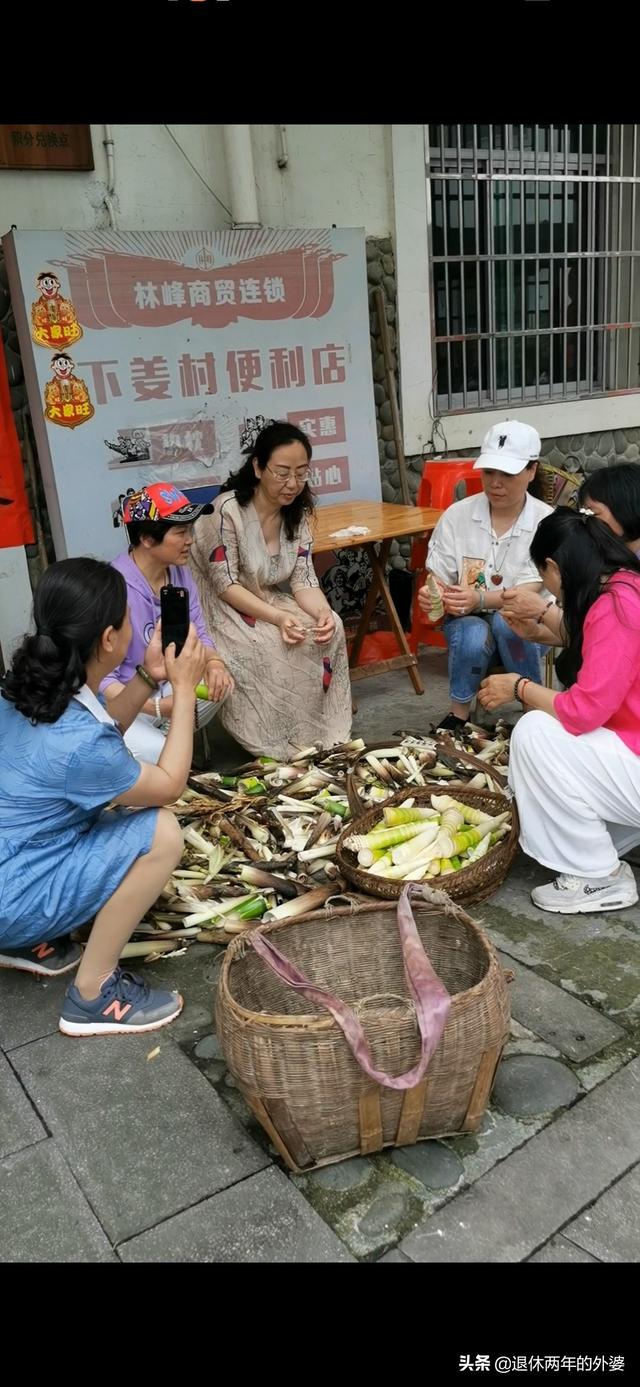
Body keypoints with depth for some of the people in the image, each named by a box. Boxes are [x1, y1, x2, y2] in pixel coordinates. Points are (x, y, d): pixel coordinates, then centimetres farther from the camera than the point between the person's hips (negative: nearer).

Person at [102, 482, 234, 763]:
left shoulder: (179, 572, -4)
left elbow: (197, 634, 3)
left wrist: (214, 662, -20)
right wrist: (158, 708, -36)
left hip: (162, 687, 7)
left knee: (219, 683, -18)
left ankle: (164, 735, 2)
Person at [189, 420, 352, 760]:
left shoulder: (296, 514, -2)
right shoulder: (228, 510, -23)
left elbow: (303, 579, -5)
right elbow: (225, 585, -22)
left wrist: (323, 612, -27)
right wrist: (278, 618, -33)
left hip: (269, 601, 6)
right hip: (224, 609, -6)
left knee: (331, 629, -16)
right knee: (274, 649, -29)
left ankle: (323, 738, -5)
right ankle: (279, 750, -10)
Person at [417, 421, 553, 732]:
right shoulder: (457, 515, -5)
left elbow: (527, 593, -18)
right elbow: (439, 581, -4)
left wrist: (480, 599, -38)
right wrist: (430, 595, -29)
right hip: (468, 620, 1)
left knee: (506, 621, -35)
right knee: (473, 637, -34)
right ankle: (458, 714, -8)